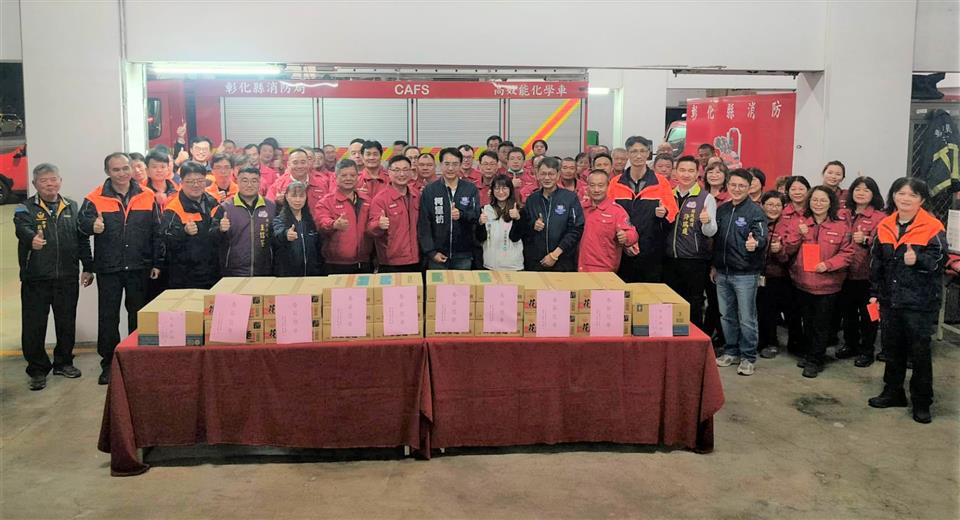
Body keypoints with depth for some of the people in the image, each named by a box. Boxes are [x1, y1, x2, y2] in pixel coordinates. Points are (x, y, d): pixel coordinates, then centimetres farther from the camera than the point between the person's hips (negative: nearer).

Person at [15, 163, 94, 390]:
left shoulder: (72, 207, 12)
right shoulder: (26, 208, 0)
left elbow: (82, 239, 15)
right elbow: (22, 227, -22)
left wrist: (88, 267, 10)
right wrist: (31, 238, -45)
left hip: (67, 277, 3)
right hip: (35, 278, -3)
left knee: (67, 323, 11)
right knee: (34, 325, 0)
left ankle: (64, 362, 27)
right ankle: (38, 370, 10)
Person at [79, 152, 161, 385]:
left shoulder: (147, 197, 2)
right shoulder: (95, 198, -2)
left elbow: (156, 232, 3)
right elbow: (83, 221, -15)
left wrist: (157, 263, 1)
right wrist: (93, 225, -38)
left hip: (140, 268, 1)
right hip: (108, 269, -1)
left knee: (139, 316, 12)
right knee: (108, 317, 6)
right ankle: (108, 363, 17)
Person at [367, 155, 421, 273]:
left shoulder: (417, 196, 8)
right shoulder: (380, 199, -8)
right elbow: (371, 228, -14)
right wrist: (379, 225, -33)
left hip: (416, 262, 5)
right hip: (391, 264, -5)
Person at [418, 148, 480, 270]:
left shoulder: (471, 189, 4)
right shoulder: (429, 190, 0)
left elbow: (477, 214, -4)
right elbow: (423, 224, -3)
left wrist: (462, 214, -24)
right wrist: (431, 252, -10)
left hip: (463, 256, 1)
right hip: (437, 255, -1)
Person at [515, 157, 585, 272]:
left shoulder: (571, 198, -2)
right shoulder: (532, 199, 9)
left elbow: (576, 230, -8)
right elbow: (521, 229, 14)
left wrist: (555, 254, -12)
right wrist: (533, 226, -8)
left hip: (563, 263, -3)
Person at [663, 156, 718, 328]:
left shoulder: (706, 198, -2)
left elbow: (710, 232, -9)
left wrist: (707, 222, -30)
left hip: (695, 261, -4)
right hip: (670, 260, 4)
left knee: (694, 307, 3)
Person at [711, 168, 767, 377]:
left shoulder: (755, 211, -8)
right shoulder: (721, 210, 11)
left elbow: (762, 236, -18)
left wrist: (756, 243, -41)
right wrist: (714, 265, 17)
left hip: (745, 274, -6)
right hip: (722, 273, 6)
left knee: (746, 318, 1)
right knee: (727, 316, 14)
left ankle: (748, 357, 11)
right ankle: (731, 352, 26)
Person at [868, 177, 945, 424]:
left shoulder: (932, 227, -9)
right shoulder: (885, 226, 6)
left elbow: (939, 259, -12)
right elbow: (876, 262, 11)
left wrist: (918, 260, -31)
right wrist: (875, 292, 9)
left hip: (920, 302, -5)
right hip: (890, 299, 5)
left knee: (920, 352, 1)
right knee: (892, 348, 15)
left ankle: (922, 402, 14)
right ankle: (893, 392, 31)